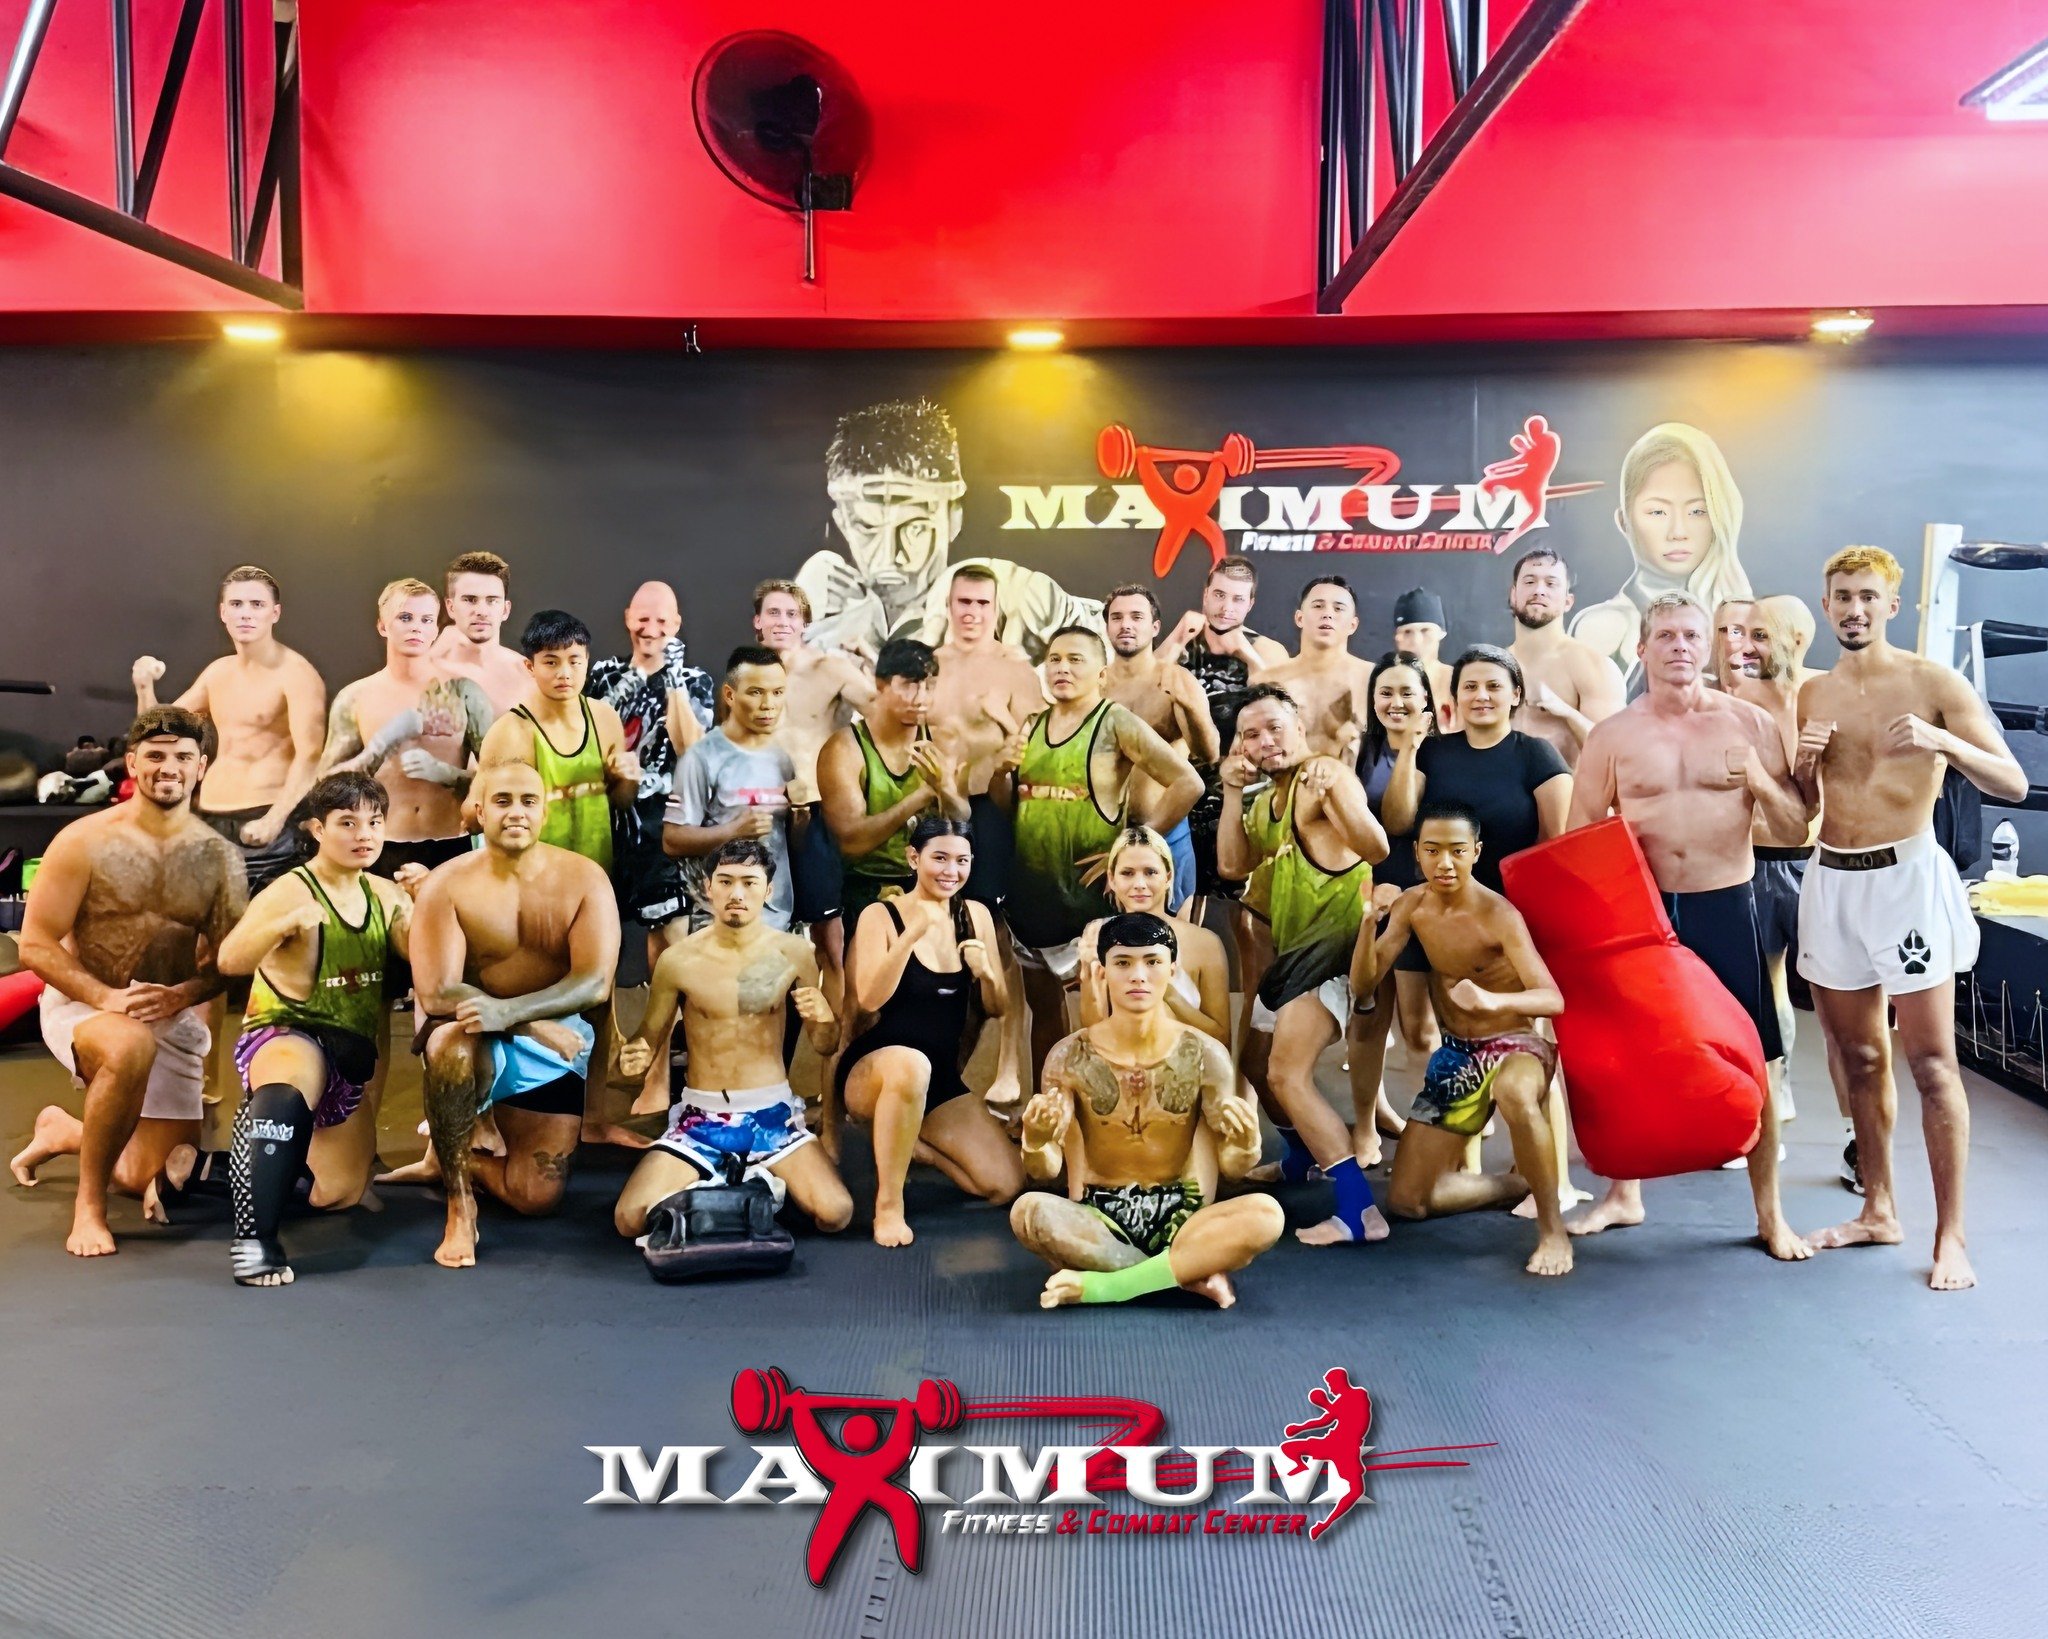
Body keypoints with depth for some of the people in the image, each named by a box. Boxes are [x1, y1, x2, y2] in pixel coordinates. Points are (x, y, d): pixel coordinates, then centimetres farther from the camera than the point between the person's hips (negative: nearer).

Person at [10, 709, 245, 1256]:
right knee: (130, 1047, -42)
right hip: (82, 1004, -4)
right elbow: (36, 945, -11)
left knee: (156, 1184, 4)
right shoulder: (85, 841, -11)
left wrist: (183, 994, -21)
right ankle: (88, 1205, -21)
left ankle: (63, 1132, 36)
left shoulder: (219, 856, -3)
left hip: (173, 1019, 4)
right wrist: (106, 996, -25)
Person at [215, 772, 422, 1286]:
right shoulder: (291, 891, -13)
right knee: (287, 1093, -44)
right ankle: (254, 1238, -40)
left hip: (354, 1057, 7)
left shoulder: (385, 895, 4)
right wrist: (288, 922, -45)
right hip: (286, 1035, -7)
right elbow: (230, 960, -27)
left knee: (338, 1195, 15)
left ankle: (259, 1123, 42)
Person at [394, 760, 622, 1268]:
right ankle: (459, 1207, -20)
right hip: (474, 1037, -2)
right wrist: (538, 1025, -26)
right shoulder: (447, 885, -13)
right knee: (452, 1042, -40)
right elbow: (436, 994, -21)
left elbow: (595, 982, -19)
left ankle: (446, 1161, 28)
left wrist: (509, 1011, -34)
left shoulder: (584, 878, -10)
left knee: (539, 1197, -5)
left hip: (556, 1045, 2)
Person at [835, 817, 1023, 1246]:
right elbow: (869, 999, -22)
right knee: (910, 1064, -42)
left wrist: (986, 972, -15)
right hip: (872, 1071, -5)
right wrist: (913, 934, -30)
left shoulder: (976, 915, 4)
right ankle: (888, 1203, -24)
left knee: (1007, 1186, -10)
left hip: (942, 1079, 5)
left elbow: (997, 1009, 7)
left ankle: (911, 1142, 15)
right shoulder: (881, 915, -8)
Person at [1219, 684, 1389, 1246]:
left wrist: (1332, 794, -44)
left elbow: (1376, 848, -27)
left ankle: (1360, 1212, -21)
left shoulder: (1324, 774, -13)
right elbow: (1233, 865, 6)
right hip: (1293, 951, 10)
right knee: (1255, 1063, 24)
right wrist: (1233, 791, -1)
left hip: (1332, 946, -10)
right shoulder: (1267, 799, 15)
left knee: (1286, 1074, -20)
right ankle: (1305, 1157, 47)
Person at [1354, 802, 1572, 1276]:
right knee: (1406, 1200, 5)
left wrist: (1492, 1000, -47)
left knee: (1514, 1093, -45)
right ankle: (1520, 1185, 27)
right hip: (1455, 1055, 6)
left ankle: (1552, 1227, -23)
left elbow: (1553, 999, -28)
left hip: (1514, 1045, -6)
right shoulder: (1412, 905, -4)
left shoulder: (1499, 916, -20)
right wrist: (1368, 920, -23)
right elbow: (1363, 984, -7)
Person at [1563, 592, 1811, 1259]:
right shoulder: (1612, 735, 1)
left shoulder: (1750, 723, 1)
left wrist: (1761, 783, -15)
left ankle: (1770, 1213, 16)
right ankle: (1623, 1194, 28)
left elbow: (1796, 826, 2)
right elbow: (1579, 836, 5)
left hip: (1727, 906, -1)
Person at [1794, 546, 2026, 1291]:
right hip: (1831, 881, 5)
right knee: (1856, 1055, 12)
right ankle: (1878, 1210, 24)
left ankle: (1950, 1236, 2)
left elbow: (2013, 783, -9)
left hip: (1906, 876, -5)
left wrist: (1944, 741, -26)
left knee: (1930, 1061, -5)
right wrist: (1802, 764, -5)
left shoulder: (1934, 682, -4)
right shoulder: (1812, 695, 10)